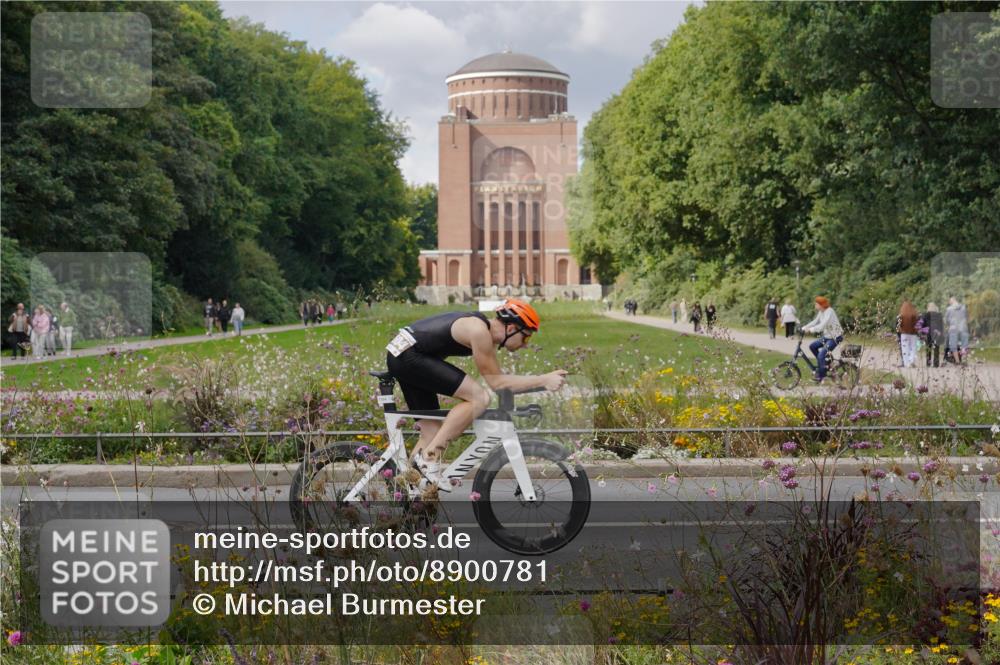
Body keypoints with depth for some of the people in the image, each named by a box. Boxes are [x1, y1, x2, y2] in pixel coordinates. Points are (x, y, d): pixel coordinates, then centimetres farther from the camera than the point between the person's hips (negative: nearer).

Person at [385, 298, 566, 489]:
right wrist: (543, 380, -16)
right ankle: (430, 457, -14)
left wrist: (542, 380, 8)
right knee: (479, 398, -17)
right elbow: (496, 382, -15)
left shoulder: (486, 331, 11)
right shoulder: (479, 331, -19)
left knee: (433, 432, 12)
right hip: (409, 355, -11)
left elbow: (497, 377, 14)